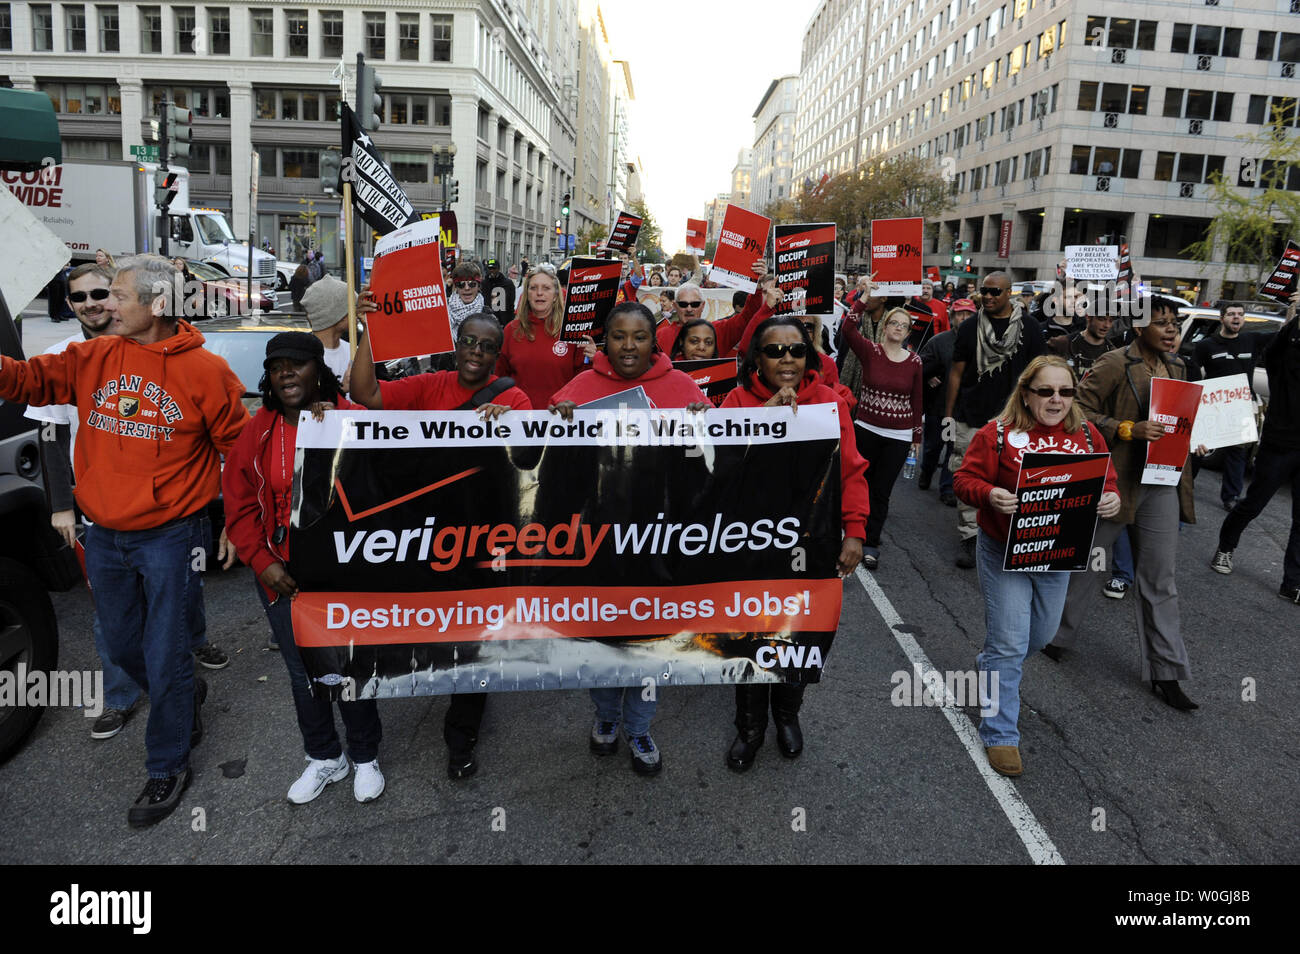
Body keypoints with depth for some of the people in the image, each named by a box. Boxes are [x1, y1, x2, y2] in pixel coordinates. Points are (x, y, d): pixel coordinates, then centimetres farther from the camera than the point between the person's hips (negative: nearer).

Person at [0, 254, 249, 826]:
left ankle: (168, 767, 24)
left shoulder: (203, 369, -10)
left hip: (168, 537, -5)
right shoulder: (93, 359, 3)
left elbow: (238, 447, -6)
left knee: (165, 660, 4)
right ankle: (186, 696, 48)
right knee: (121, 645, 21)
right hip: (103, 537, 6)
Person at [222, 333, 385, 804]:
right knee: (303, 674, 16)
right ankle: (324, 758, 38)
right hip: (282, 578, 3)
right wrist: (263, 561, -6)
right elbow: (239, 505, 4)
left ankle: (366, 757, 33)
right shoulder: (257, 434, 2)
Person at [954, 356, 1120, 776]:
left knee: (1042, 635, 21)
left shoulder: (1087, 436, 3)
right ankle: (1000, 735, 10)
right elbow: (964, 479, -10)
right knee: (1010, 644, -3)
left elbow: (1108, 482, 8)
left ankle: (988, 664, 51)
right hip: (1004, 552, -5)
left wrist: (1111, 499, -15)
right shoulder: (998, 434, -11)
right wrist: (990, 495, -31)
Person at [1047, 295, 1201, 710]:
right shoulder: (1114, 364, -10)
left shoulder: (1177, 367, 12)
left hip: (1163, 484, 6)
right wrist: (1130, 430, -24)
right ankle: (1055, 633, 30)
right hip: (1115, 480, -6)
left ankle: (1165, 673, 17)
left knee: (1160, 579, 9)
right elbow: (1080, 412, -15)